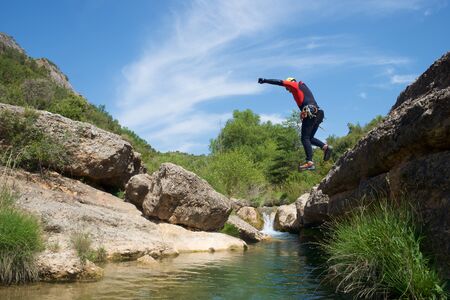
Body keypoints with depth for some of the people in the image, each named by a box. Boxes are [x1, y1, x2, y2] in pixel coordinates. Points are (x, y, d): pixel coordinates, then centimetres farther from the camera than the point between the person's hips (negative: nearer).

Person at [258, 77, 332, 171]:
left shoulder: (295, 85, 11)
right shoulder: (304, 87, 34)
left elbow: (280, 82, 8)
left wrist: (265, 80, 13)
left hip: (309, 113, -8)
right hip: (318, 113, 8)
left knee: (305, 138, -11)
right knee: (310, 138, 14)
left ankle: (309, 162, -22)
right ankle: (325, 146, -8)